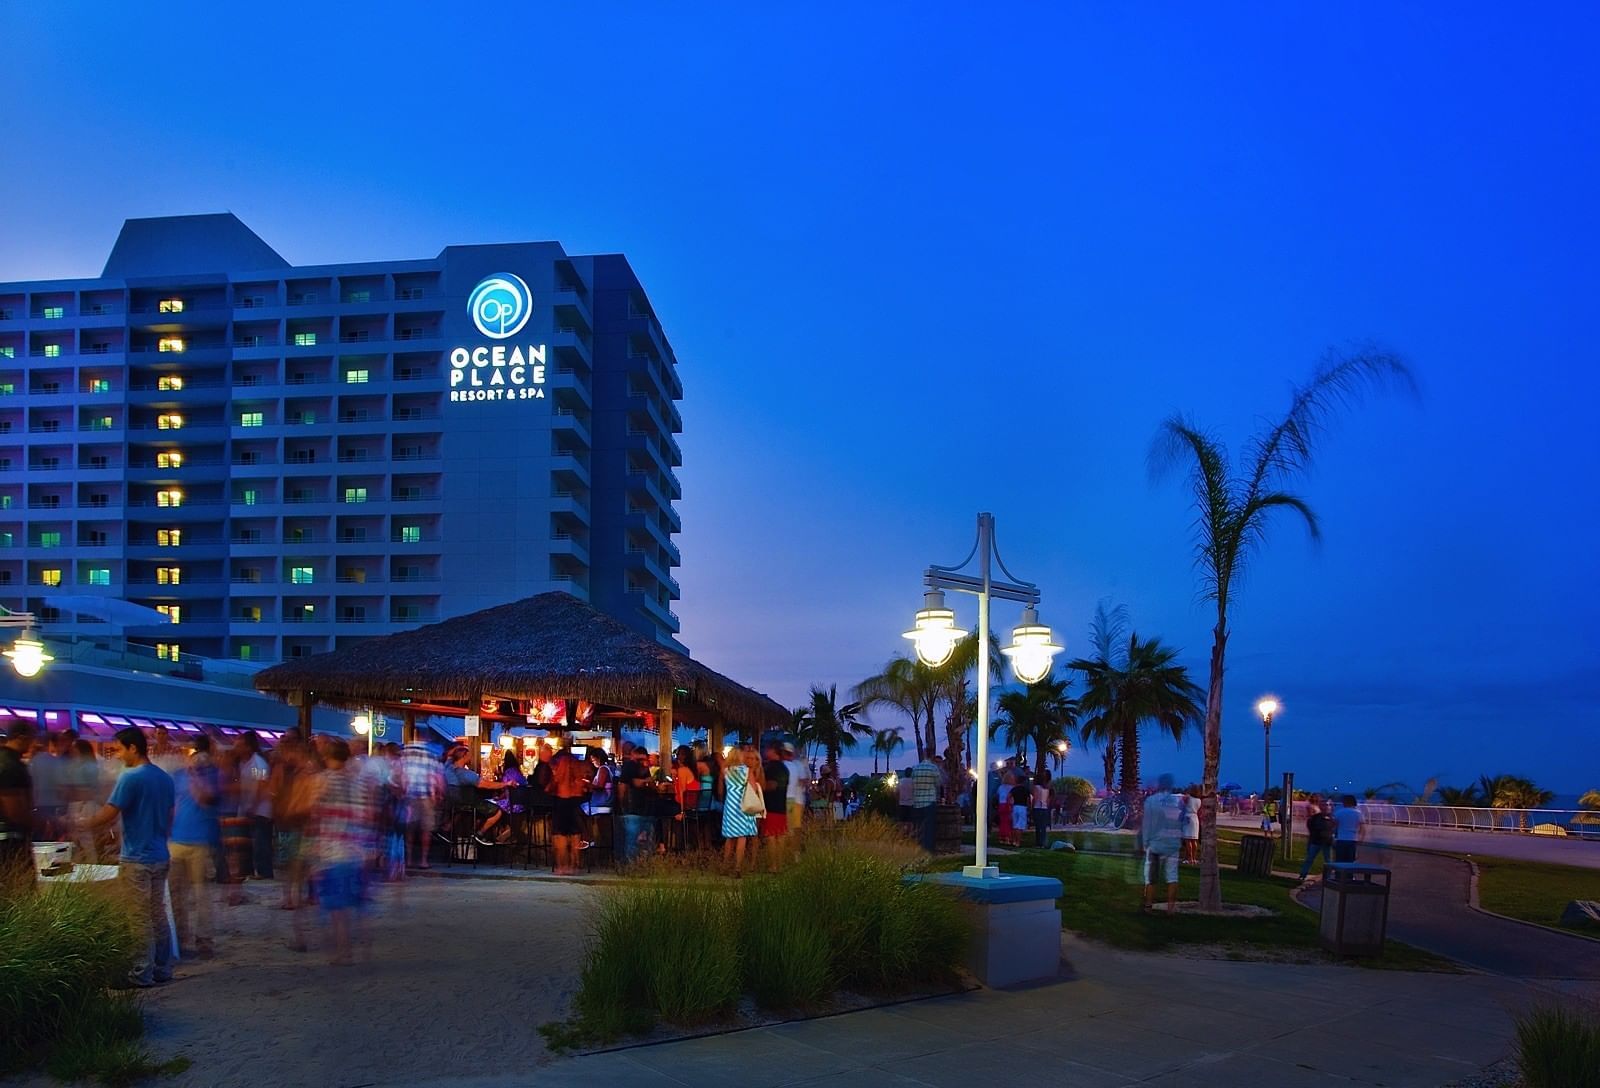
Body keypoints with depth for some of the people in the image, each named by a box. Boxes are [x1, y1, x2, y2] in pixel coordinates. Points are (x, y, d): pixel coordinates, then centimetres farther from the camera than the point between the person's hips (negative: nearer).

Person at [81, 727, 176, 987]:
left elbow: (108, 815, -15)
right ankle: (162, 969, 16)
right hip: (160, 857, 8)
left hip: (137, 859, -8)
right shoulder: (165, 778, 10)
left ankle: (142, 975, 3)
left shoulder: (130, 777, -14)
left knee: (141, 919, -2)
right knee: (159, 915, 12)